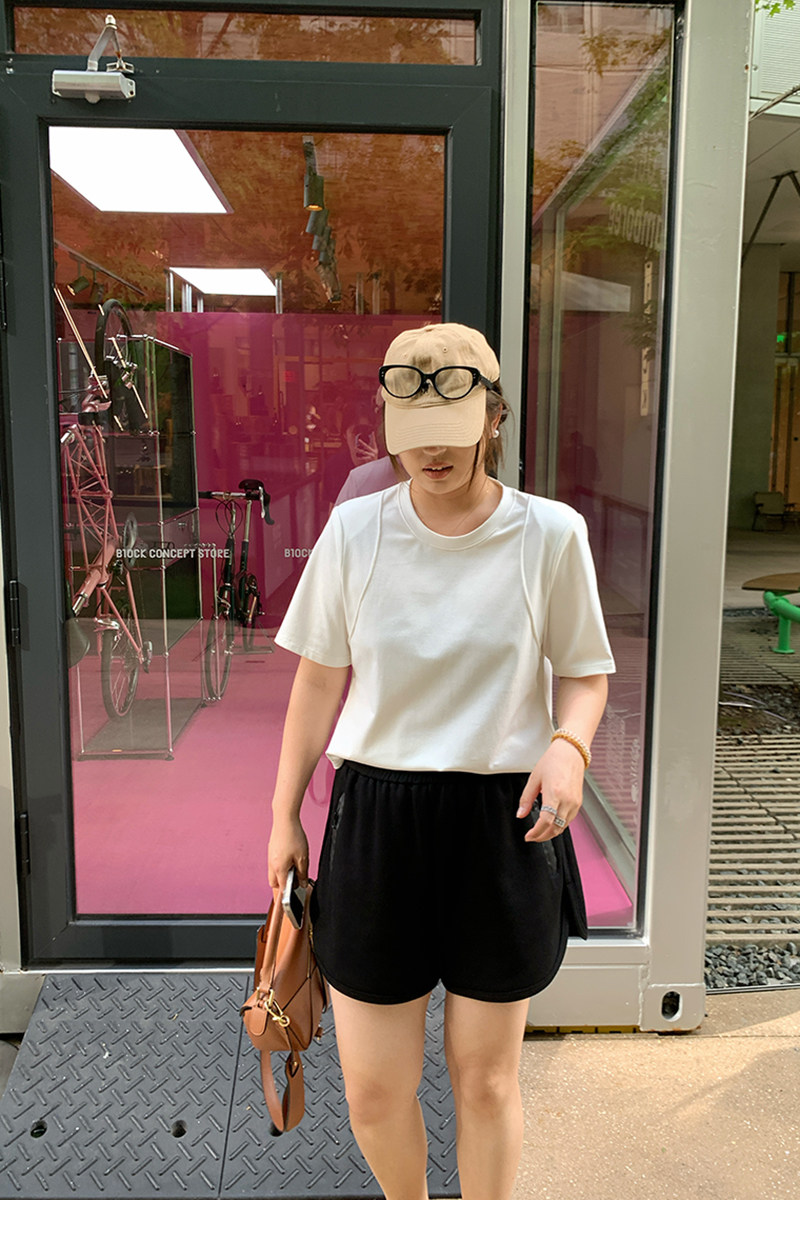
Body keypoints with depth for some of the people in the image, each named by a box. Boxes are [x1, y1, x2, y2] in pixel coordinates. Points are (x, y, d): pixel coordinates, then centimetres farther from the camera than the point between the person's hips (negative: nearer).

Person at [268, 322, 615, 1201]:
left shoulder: (550, 535, -6)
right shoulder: (355, 529, -3)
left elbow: (584, 673, 5)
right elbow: (320, 680, 5)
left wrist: (568, 744, -17)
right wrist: (284, 814, 8)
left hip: (503, 823, -1)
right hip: (377, 820, 1)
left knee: (486, 1077, 15)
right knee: (372, 1091, 10)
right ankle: (406, 1217, 44)